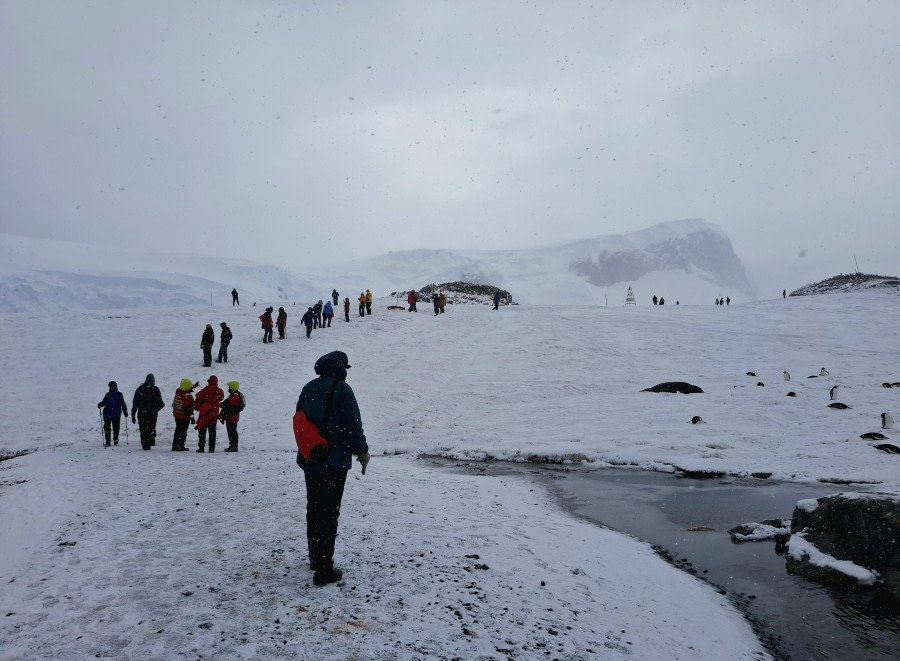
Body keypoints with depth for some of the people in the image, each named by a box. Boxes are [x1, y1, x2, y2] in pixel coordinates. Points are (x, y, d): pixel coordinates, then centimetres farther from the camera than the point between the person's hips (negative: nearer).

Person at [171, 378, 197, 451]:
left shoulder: (178, 391, -2)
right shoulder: (188, 396, -24)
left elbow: (185, 389, 22)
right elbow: (189, 408, -22)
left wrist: (193, 385, 27)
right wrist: (192, 417, -14)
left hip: (177, 415, 7)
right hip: (184, 417, -7)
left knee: (178, 430, 18)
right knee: (183, 432, 2)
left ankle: (175, 446, 24)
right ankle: (180, 447, 2)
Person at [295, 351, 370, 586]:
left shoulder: (308, 388, 8)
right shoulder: (341, 389, -14)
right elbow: (353, 425, -16)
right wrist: (362, 451, -1)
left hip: (309, 461, 8)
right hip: (334, 462, -7)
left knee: (314, 509, 19)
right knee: (329, 513, -4)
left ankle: (315, 557, 33)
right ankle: (323, 569, -3)